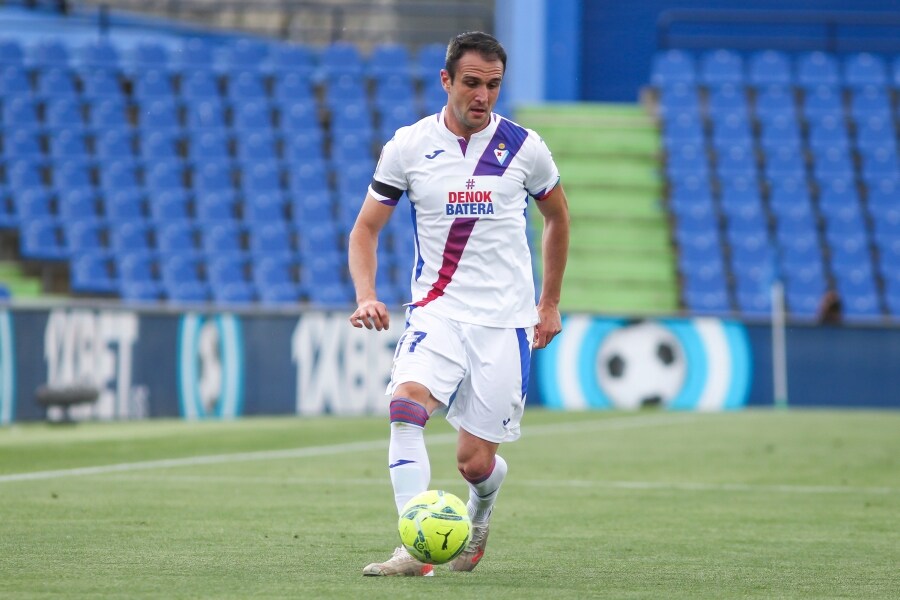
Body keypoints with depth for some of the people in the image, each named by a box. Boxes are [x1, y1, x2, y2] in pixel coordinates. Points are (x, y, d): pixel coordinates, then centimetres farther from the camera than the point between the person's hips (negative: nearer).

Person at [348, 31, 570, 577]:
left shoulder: (523, 147, -1)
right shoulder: (408, 146, -2)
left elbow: (557, 215, 17)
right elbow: (366, 229, 4)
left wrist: (550, 302, 17)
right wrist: (366, 295, -13)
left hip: (506, 321, 0)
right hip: (437, 311, 0)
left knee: (475, 462, -1)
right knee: (406, 404, -30)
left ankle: (481, 509, 37)